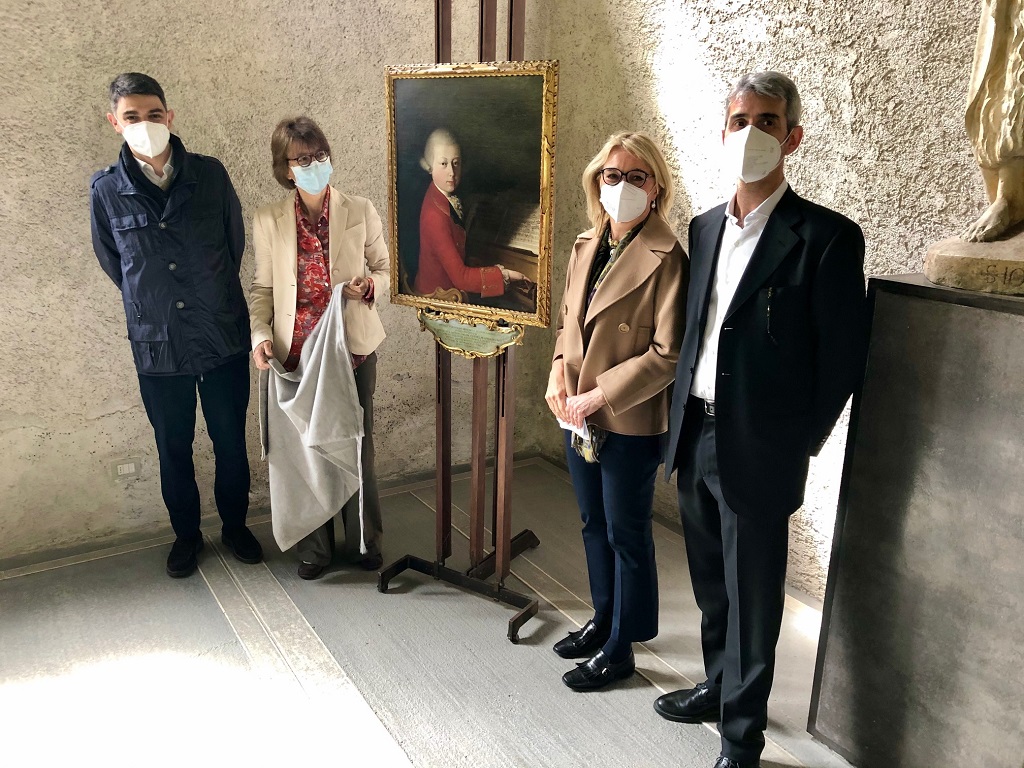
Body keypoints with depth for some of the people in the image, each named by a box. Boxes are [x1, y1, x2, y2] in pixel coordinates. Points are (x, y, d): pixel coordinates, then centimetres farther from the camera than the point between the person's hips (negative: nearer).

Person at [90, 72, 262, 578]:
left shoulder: (210, 175, -6)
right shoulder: (106, 190, -6)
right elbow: (111, 262, 9)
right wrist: (151, 304, 13)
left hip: (223, 336, 0)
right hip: (157, 345, 0)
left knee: (231, 442, 12)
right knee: (173, 450, 14)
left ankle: (235, 526, 35)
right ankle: (186, 534, 36)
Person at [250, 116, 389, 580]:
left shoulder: (361, 212, -1)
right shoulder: (267, 221, 1)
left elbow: (386, 269, 6)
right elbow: (262, 288, 4)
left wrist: (370, 286, -16)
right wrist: (260, 336, -11)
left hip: (353, 349, 0)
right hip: (295, 352, 1)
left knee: (357, 447, 8)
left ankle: (366, 540, 29)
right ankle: (314, 547, 27)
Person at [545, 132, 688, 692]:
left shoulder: (665, 258, -17)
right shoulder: (586, 246, 6)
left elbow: (668, 353, -19)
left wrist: (600, 394, -19)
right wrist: (558, 374, -2)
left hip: (630, 424, -7)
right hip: (579, 415, 7)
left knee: (626, 534, 9)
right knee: (594, 525, 21)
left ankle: (620, 649, 27)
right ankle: (603, 620, 42)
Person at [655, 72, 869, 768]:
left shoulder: (827, 237, -11)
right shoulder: (705, 228, 9)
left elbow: (843, 358, -9)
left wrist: (798, 445, -7)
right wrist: (682, 424, 8)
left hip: (758, 451, -6)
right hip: (696, 438, 6)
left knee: (752, 599, 8)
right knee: (712, 587, 21)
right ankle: (718, 688, 43)